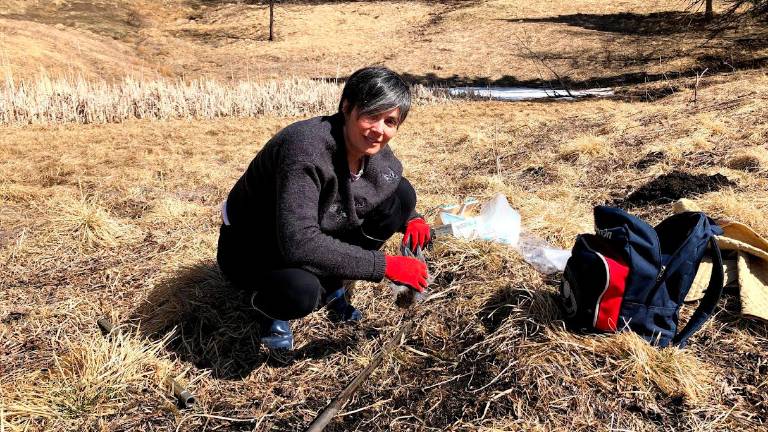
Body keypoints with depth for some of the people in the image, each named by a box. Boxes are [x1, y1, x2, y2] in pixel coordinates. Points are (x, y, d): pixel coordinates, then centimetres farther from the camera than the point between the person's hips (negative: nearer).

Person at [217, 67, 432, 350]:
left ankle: (332, 287, 4)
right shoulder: (307, 148, -34)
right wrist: (385, 265, -37)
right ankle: (268, 303, -1)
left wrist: (412, 219, -10)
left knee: (400, 193, -7)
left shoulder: (375, 149, -11)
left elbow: (394, 182, 13)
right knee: (300, 290, -41)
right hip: (251, 249, -7)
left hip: (320, 235, 7)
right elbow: (299, 244, -41)